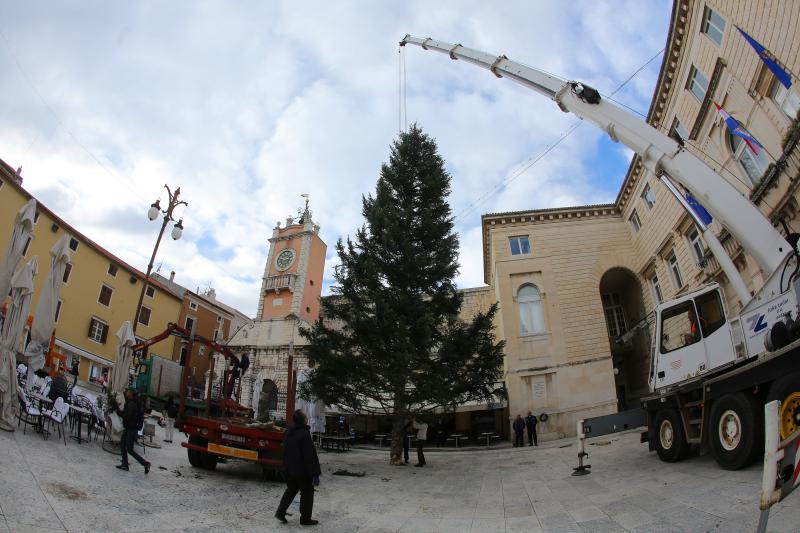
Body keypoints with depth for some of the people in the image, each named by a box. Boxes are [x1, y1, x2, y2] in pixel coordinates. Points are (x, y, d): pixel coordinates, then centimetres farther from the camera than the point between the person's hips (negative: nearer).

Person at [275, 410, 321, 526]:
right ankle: (305, 519, 17)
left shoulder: (288, 433, 3)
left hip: (288, 469, 8)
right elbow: (311, 456, -23)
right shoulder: (304, 434, -24)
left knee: (291, 489, 26)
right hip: (302, 470, -7)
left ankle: (280, 512, 20)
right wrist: (315, 474, -18)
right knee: (307, 492, 9)